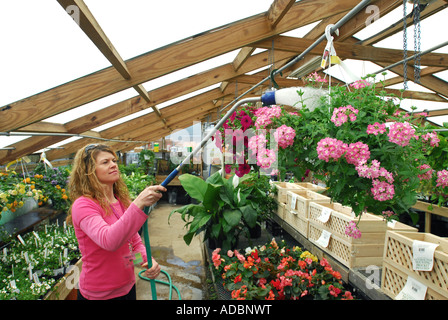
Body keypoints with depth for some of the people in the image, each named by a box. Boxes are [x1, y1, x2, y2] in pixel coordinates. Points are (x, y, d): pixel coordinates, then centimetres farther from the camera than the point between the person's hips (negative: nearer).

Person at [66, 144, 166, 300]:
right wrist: (138, 204, -42)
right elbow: (109, 241, -34)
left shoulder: (123, 202, 1)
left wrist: (148, 259, -12)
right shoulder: (83, 205, -18)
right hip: (99, 294, -5)